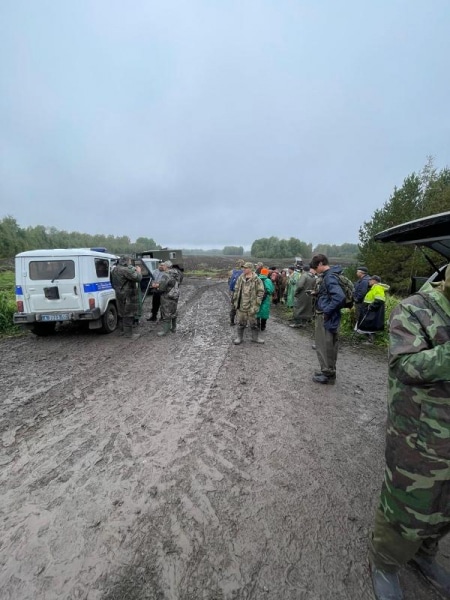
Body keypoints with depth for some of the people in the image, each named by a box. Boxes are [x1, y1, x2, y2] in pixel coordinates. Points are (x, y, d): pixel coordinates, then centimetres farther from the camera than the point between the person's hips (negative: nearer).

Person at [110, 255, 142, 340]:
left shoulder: (115, 269, 10)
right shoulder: (126, 270, -22)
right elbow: (137, 278, -24)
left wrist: (135, 270, 10)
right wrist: (138, 271, -6)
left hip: (120, 294, 10)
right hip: (127, 295, -10)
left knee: (122, 312, 21)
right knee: (128, 314, -3)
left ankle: (122, 329, 36)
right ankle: (129, 334, 2)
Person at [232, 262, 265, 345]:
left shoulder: (256, 279, -8)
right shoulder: (240, 278, 4)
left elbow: (261, 292, -6)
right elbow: (236, 290, 12)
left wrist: (257, 303, -9)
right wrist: (235, 301, 8)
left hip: (251, 306, -3)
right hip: (241, 305, 3)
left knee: (253, 322, 10)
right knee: (240, 322, 10)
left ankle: (255, 337, 25)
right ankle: (239, 337, 23)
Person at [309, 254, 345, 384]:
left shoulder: (329, 277, -20)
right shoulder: (328, 275, 11)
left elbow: (339, 296, -31)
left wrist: (327, 310, -24)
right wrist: (317, 294, 10)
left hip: (327, 318, -10)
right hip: (325, 317, 10)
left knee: (325, 346, 1)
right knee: (328, 346, 18)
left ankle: (328, 375, 14)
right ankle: (328, 371, 30)